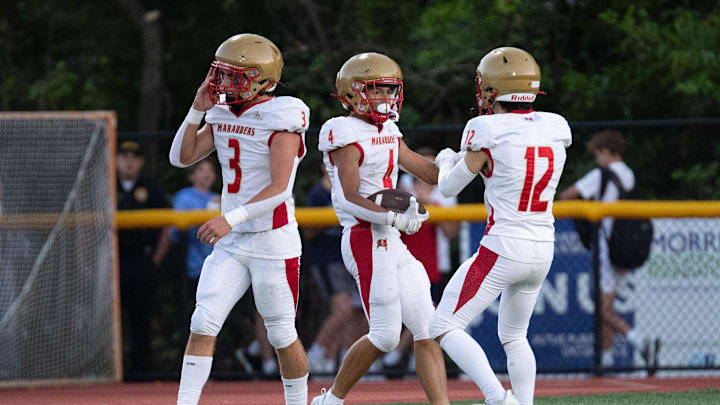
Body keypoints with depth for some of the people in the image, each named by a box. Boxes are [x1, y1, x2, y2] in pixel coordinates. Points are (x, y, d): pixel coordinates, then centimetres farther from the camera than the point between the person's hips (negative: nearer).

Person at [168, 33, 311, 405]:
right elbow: (181, 157, 11)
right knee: (203, 322, -6)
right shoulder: (223, 115, 8)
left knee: (282, 335, 5)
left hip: (273, 241, -6)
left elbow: (279, 188, -22)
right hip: (231, 243, 6)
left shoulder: (280, 119, -14)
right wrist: (197, 110, 0)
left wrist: (231, 218, -30)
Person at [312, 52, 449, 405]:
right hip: (366, 241, -9)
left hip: (391, 243, 9)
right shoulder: (346, 135, -10)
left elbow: (431, 172, 22)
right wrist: (393, 217, -29)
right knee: (385, 335, -7)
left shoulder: (388, 133, 16)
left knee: (427, 329, 2)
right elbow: (350, 198, -18)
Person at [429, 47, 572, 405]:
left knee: (444, 328, -1)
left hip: (502, 251, -7)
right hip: (543, 250, 7)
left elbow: (449, 187, 0)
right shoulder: (555, 128, 3)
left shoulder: (488, 132, -13)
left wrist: (447, 161, 22)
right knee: (513, 337, 25)